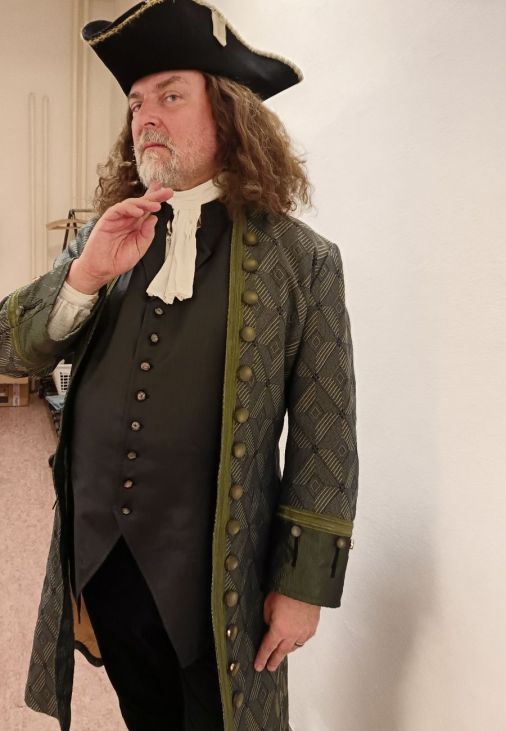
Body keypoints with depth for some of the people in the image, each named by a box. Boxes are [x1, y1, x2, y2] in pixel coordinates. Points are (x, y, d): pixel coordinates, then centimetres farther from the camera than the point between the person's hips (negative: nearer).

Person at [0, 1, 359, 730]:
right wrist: (86, 275, -19)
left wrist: (304, 584, -7)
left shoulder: (301, 259, -11)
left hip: (216, 582, -4)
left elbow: (325, 440, -10)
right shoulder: (104, 234, 2)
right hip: (98, 561, 4)